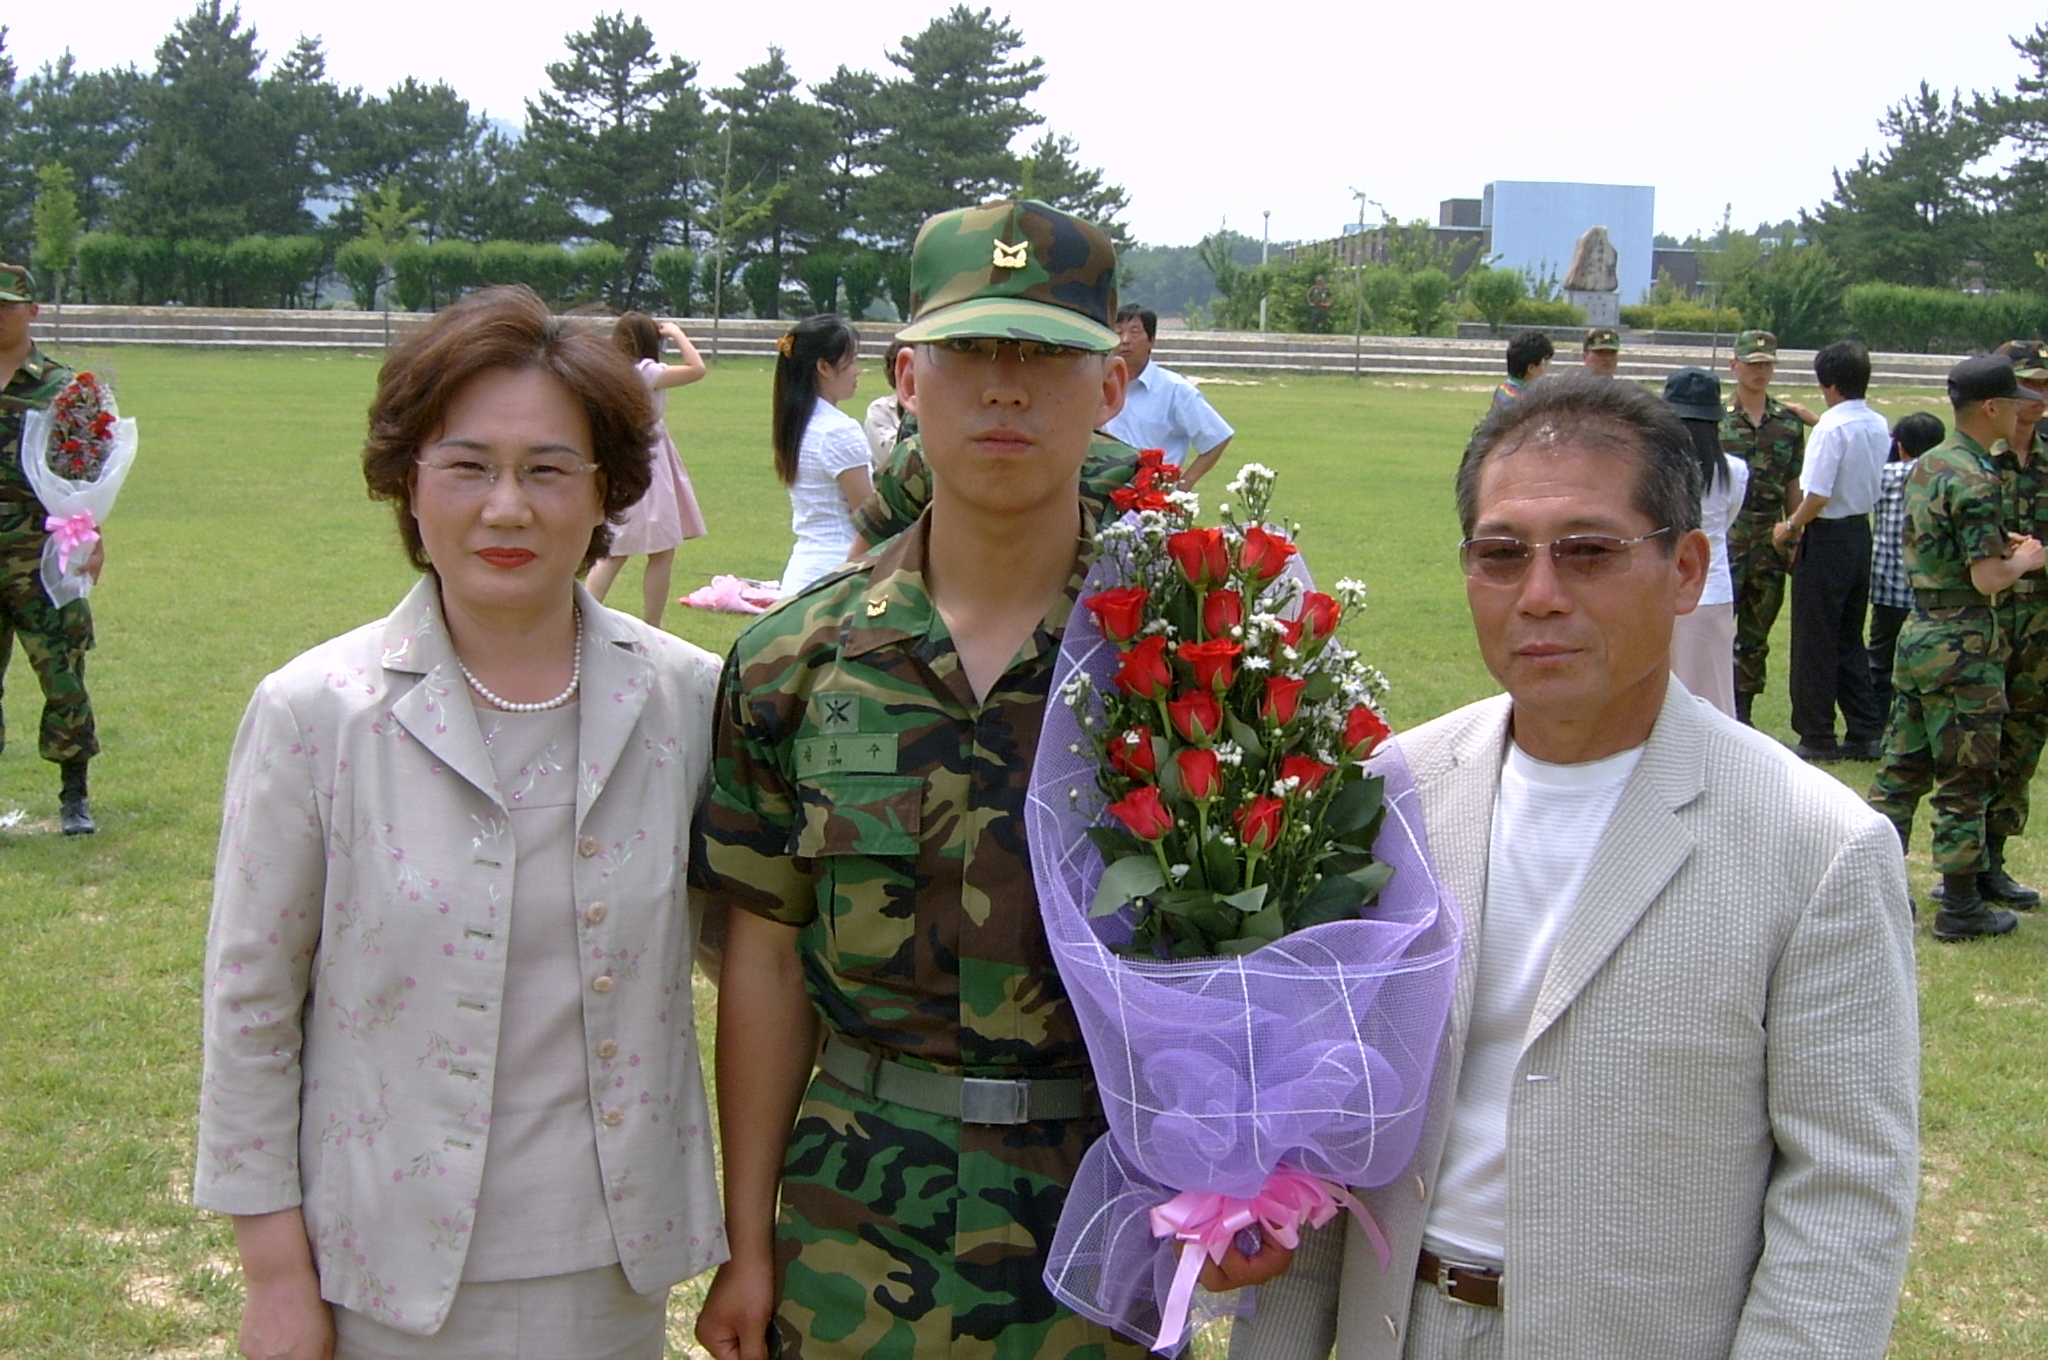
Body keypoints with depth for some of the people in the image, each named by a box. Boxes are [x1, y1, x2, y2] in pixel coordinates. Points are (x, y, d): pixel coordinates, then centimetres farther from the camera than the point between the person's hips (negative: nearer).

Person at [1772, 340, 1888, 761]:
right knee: (1850, 640, 16)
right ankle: (1866, 733, 15)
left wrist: (1789, 527, -5)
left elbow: (1817, 496, -22)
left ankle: (1816, 738, 6)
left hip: (1828, 537, -8)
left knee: (1815, 642, 1)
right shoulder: (1879, 426, 6)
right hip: (1862, 533, 8)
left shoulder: (1831, 428, -18)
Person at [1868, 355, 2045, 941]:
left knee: (1903, 767, 14)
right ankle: (1961, 908, 8)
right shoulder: (1975, 480, -19)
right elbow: (1987, 578, -22)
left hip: (1917, 629, 9)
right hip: (1963, 640, -8)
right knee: (1965, 781, 1)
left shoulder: (1925, 466, 9)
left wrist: (1995, 542, 14)